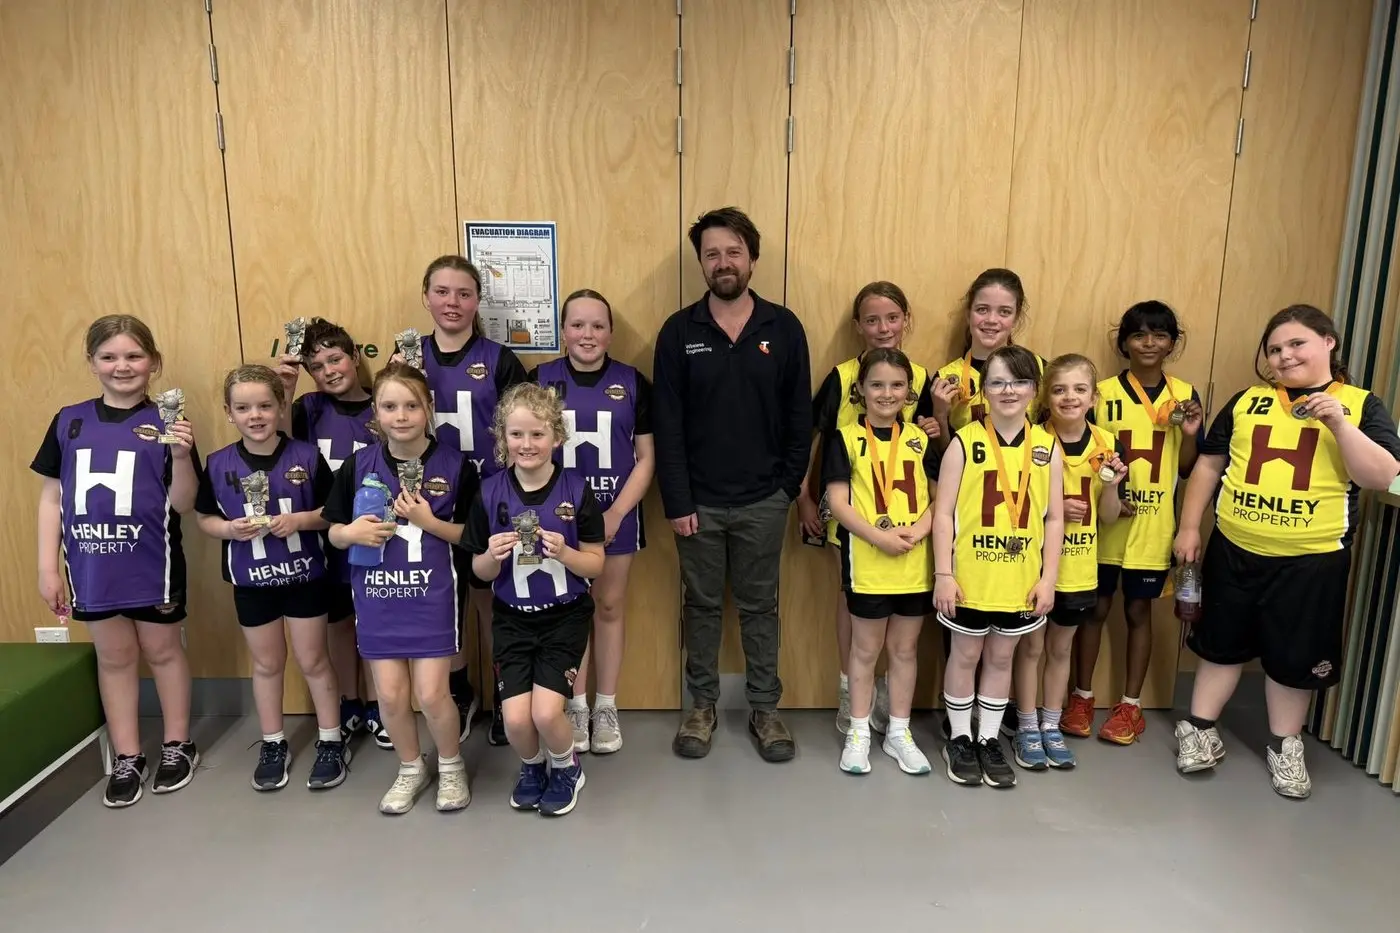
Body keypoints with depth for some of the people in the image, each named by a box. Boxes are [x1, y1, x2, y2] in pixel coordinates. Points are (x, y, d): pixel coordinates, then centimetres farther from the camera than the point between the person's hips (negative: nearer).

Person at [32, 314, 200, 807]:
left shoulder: (165, 423, -7)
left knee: (162, 651, 12)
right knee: (113, 657, 15)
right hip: (90, 564, 3)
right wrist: (47, 567, 2)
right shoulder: (69, 421, 2)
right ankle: (127, 758, 28)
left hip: (151, 563, -3)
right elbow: (52, 497, 5)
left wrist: (181, 457, -26)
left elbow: (182, 504, -9)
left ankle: (178, 746, 29)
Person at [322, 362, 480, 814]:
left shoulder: (455, 464, -8)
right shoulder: (358, 465, -1)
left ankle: (451, 766, 26)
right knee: (390, 695, 7)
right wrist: (352, 532, -16)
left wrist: (429, 521, -18)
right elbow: (334, 532, 7)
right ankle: (411, 768, 33)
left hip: (433, 595, -2)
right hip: (376, 595, 3)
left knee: (432, 694, -2)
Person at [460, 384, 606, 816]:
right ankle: (531, 766, 28)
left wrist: (563, 553, -24)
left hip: (565, 616, -2)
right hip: (512, 618, 2)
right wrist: (493, 556, -20)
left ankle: (566, 767, 21)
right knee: (516, 718, -9)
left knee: (546, 712, -14)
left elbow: (596, 564, -5)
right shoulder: (490, 493, -6)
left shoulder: (576, 489, -10)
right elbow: (480, 572, 2)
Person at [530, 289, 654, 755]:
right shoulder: (539, 381, -1)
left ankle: (606, 706, 25)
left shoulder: (633, 383, -2)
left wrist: (615, 513, -11)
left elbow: (646, 457, -2)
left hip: (615, 516, 0)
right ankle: (575, 705, 25)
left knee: (609, 608, 10)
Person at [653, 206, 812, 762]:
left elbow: (800, 418, 1)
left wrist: (790, 486, -3)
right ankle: (701, 705, 30)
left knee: (759, 606, 12)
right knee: (702, 606, 13)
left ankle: (765, 708, 27)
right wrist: (676, 502, -9)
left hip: (763, 501, 0)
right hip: (699, 501, 0)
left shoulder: (784, 328, -2)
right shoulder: (679, 331, -4)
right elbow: (667, 424, -5)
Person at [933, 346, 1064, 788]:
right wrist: (943, 574, -12)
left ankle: (989, 739, 32)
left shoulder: (1048, 446, 1)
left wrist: (1048, 577, -2)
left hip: (1021, 579, 3)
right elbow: (943, 513, -8)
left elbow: (1054, 518, 3)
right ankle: (959, 739, 29)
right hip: (970, 576, -2)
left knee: (1002, 657, 16)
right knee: (965, 655, 12)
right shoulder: (964, 442, -8)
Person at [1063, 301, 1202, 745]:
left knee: (1139, 611, 11)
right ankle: (1082, 696, 23)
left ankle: (1130, 705, 23)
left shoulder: (1184, 394, 2)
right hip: (1104, 522, -1)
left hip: (1153, 526, 1)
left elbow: (1185, 468, 6)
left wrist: (1190, 435, -12)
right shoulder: (1102, 393, -4)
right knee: (1096, 608, 8)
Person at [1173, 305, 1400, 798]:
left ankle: (1285, 746, 28)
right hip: (1234, 549, 2)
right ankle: (1200, 729, 26)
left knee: (1296, 655, 10)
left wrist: (1339, 423, -21)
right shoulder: (1247, 400, 5)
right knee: (1223, 642, 13)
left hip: (1313, 559, -2)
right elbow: (1209, 465, 8)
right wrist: (1189, 527, 4)